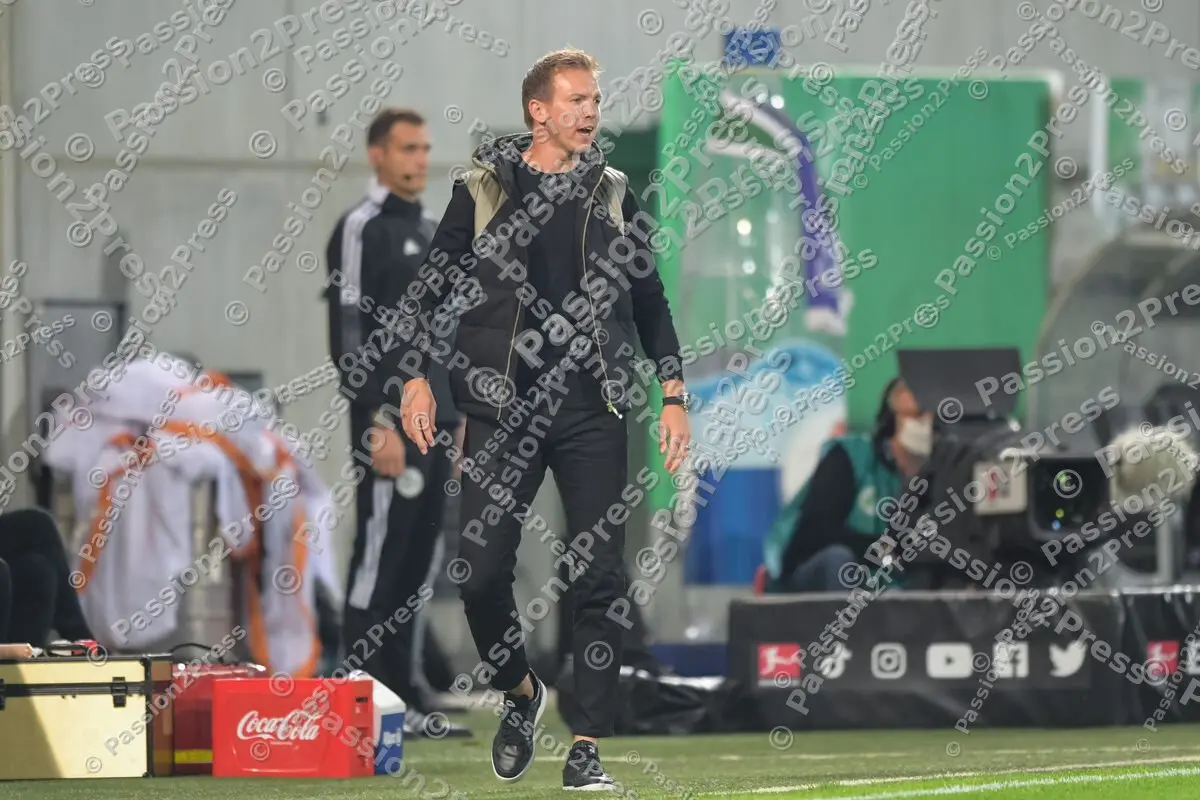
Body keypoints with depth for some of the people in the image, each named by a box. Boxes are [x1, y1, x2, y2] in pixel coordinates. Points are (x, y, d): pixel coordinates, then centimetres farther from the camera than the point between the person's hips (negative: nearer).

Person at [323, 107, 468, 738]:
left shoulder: (431, 232, 20)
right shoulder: (362, 230, -7)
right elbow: (348, 336, -14)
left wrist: (459, 421, 18)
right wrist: (377, 425, -21)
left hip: (435, 424, 8)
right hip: (390, 421, -8)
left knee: (415, 563, 9)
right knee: (380, 555, -10)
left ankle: (402, 702, 12)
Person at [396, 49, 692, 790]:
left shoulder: (614, 195, 10)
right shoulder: (481, 192, 4)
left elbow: (651, 302, 15)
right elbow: (434, 288, 9)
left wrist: (674, 395, 9)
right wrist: (418, 376, 0)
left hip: (593, 412, 1)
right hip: (502, 411, -1)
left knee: (599, 579, -4)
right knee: (480, 572, -7)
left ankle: (587, 748, 1)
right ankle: (520, 691, 22)